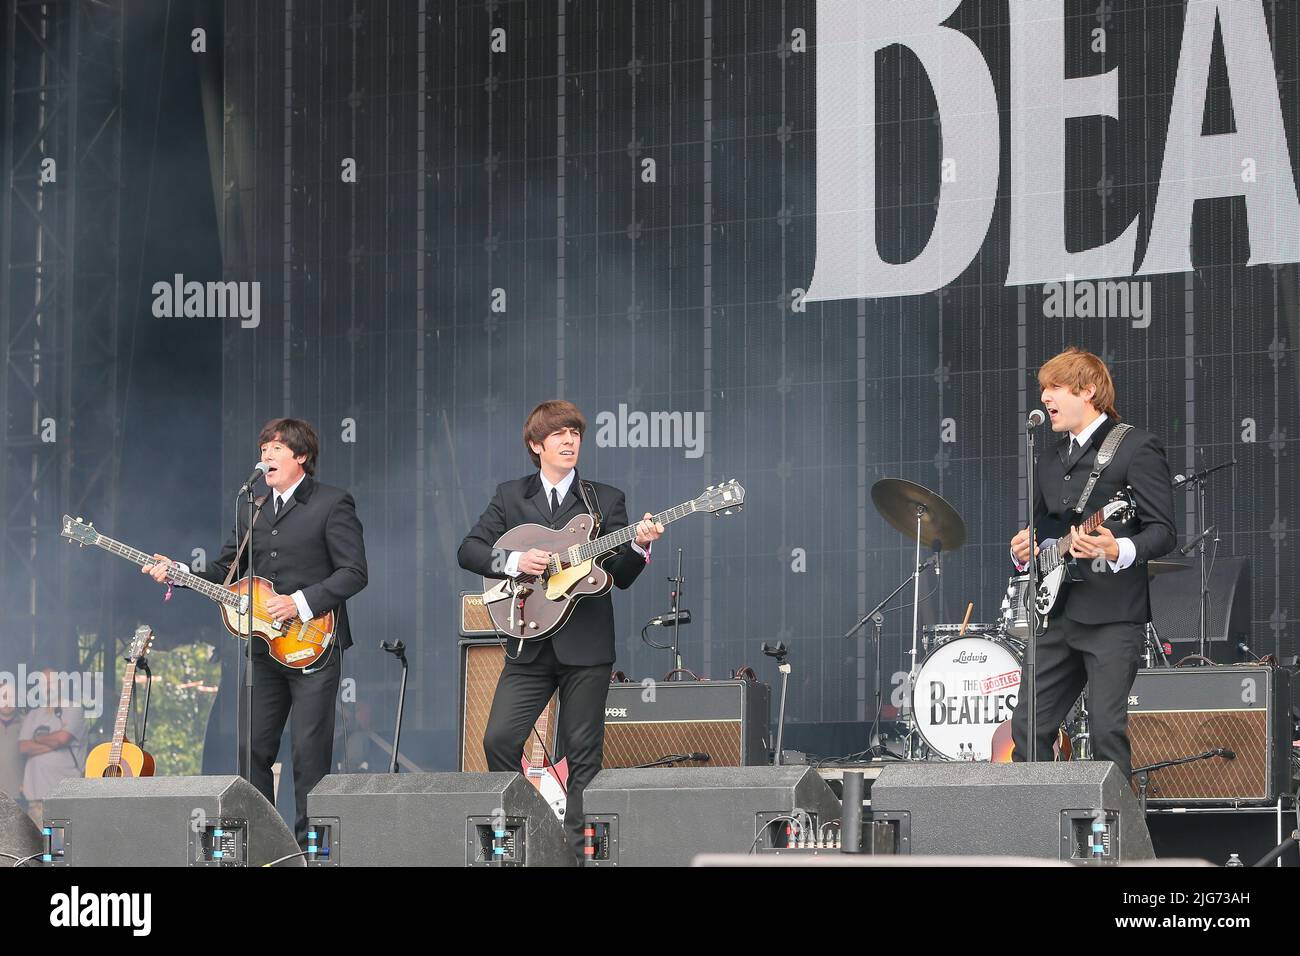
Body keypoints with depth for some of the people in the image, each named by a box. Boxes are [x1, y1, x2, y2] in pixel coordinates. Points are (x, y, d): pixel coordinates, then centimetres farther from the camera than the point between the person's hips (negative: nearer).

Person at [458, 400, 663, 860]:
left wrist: (637, 547, -16)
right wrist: (514, 561, -12)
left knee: (582, 752, 0)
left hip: (585, 644, -1)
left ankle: (576, 848, 6)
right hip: (529, 643, 1)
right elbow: (468, 550, 3)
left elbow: (621, 577, 3)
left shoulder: (606, 500, 7)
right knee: (499, 739, -8)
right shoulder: (510, 496, 10)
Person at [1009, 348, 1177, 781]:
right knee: (1028, 727, 5)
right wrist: (1024, 548, 5)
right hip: (1057, 612, 7)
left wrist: (1120, 551, -28)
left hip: (1111, 613, -7)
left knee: (1107, 730, -9)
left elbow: (1162, 531, -9)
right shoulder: (1051, 455, 20)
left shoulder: (1136, 447, -4)